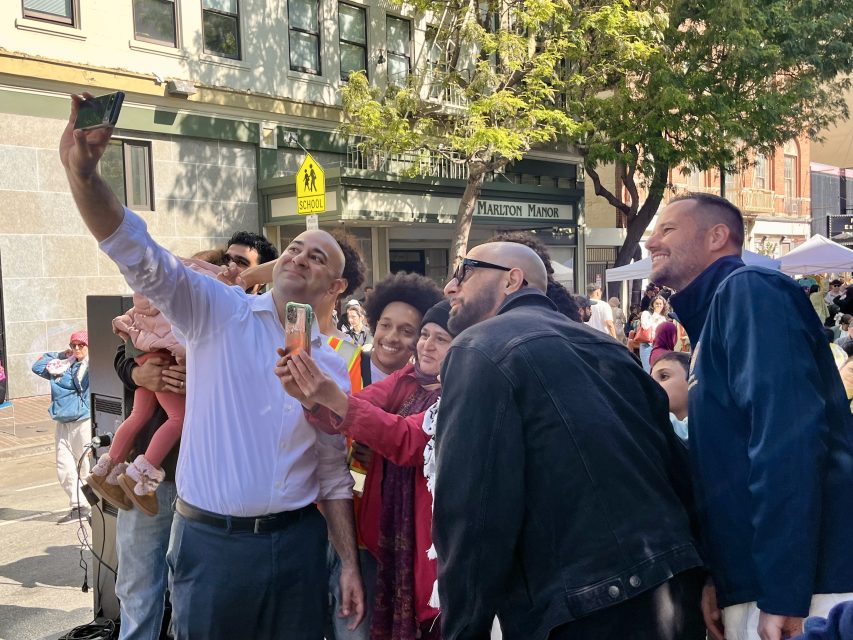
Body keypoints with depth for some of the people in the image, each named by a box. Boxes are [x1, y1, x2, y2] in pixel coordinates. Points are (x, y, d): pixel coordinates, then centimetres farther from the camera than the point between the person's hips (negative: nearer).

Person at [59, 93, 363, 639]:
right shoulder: (221, 314, -3)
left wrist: (350, 563, 5)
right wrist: (83, 171, -33)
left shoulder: (332, 369, 5)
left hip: (296, 542, 3)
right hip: (210, 539, -2)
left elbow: (333, 475, 10)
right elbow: (139, 256, -18)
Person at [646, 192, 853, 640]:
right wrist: (720, 578, 17)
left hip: (794, 591, -9)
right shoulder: (711, 315, 19)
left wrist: (782, 595, -25)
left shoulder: (747, 290, -10)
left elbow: (789, 436, -22)